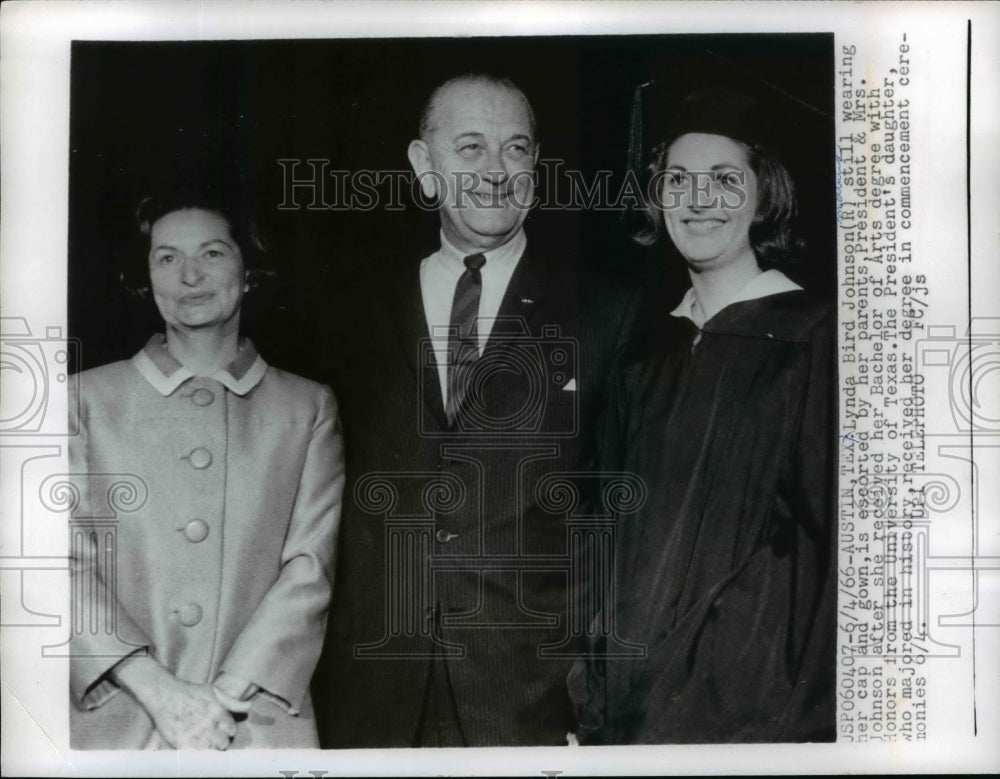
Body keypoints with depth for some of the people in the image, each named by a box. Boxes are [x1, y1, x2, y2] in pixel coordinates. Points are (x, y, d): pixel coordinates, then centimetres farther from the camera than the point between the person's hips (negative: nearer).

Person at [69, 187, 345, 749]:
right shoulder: (89, 399, 5)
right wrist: (157, 689, -13)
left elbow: (309, 570, -1)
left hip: (260, 722, 0)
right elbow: (67, 562, -2)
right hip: (118, 724, 0)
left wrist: (225, 698, -12)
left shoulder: (309, 408, 5)